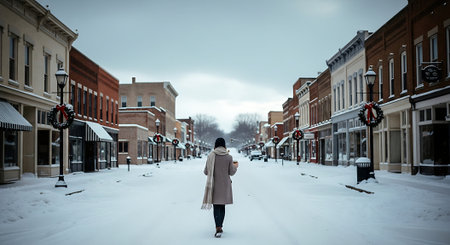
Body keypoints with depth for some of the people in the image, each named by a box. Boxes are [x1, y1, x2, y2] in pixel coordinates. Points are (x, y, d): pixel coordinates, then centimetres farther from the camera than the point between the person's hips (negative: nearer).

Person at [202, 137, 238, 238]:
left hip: (213, 184, -1)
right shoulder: (229, 157, -5)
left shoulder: (210, 156, -5)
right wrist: (235, 166, 20)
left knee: (216, 206, 2)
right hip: (224, 184, 1)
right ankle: (220, 226, 20)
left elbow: (206, 171, 0)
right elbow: (231, 172, -1)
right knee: (222, 205, 15)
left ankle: (218, 229, -10)